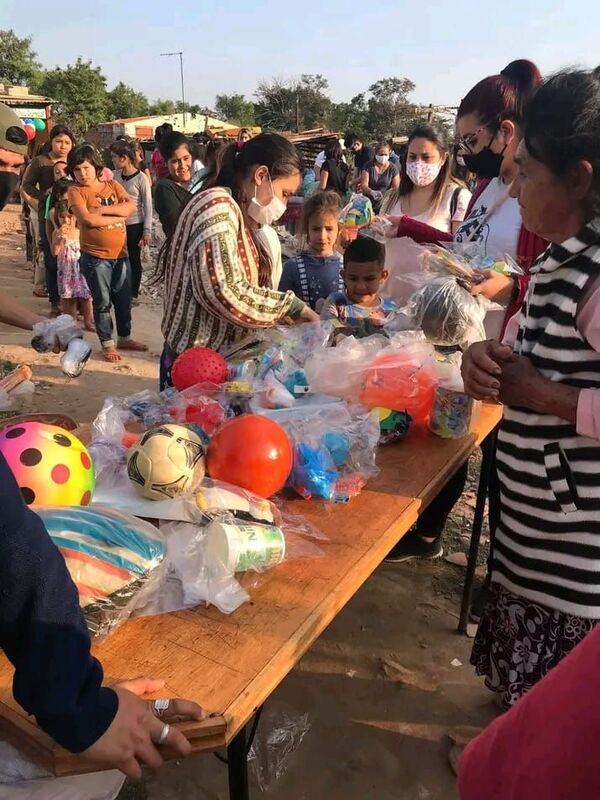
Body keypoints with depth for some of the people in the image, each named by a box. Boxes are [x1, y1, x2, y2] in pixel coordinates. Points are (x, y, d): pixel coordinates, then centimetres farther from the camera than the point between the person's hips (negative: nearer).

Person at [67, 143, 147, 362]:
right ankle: (107, 344, 17)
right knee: (102, 302, 4)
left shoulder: (113, 185, 8)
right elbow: (87, 219, -20)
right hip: (95, 257, -4)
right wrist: (118, 216, -11)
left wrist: (103, 209, -16)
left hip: (121, 254, 4)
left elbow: (131, 207, -7)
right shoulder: (76, 191, -5)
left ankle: (125, 338, 30)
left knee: (124, 300, 14)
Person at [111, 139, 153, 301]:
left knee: (134, 259, 7)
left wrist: (147, 231, -12)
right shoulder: (116, 175, 4)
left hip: (135, 226, -4)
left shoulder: (141, 178, -11)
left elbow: (148, 206, -10)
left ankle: (133, 292, 20)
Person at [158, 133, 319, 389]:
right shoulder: (218, 206, -17)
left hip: (221, 359, 9)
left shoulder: (237, 214, 15)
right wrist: (290, 305, -18)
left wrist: (283, 314, 0)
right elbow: (224, 293, -28)